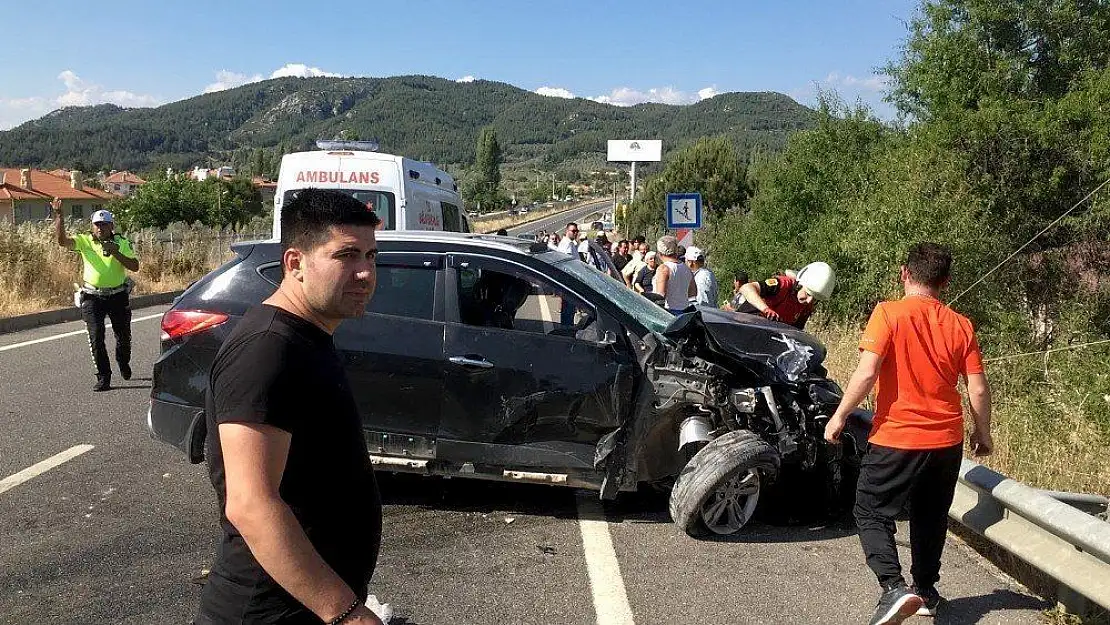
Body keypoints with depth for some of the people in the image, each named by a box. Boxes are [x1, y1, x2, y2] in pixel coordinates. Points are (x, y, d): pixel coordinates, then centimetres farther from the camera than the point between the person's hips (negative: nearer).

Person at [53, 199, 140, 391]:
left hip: (118, 295, 1)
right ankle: (103, 376, 0)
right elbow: (62, 240, -18)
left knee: (123, 335, 13)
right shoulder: (84, 241, -2)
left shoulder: (122, 243, -1)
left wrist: (116, 253, -22)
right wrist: (58, 215, -29)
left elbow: (135, 266, -9)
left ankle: (123, 362, 43)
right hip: (92, 297, -1)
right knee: (96, 336, -9)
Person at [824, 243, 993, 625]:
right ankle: (925, 590, 32)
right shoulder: (961, 326, 1)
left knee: (871, 513, 6)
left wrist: (840, 415, -10)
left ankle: (894, 588, -12)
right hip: (947, 440, 5)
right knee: (930, 518, 21)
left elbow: (867, 372, -20)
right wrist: (982, 433, 16)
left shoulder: (889, 313, -11)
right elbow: (978, 389, 1)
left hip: (896, 438, -5)